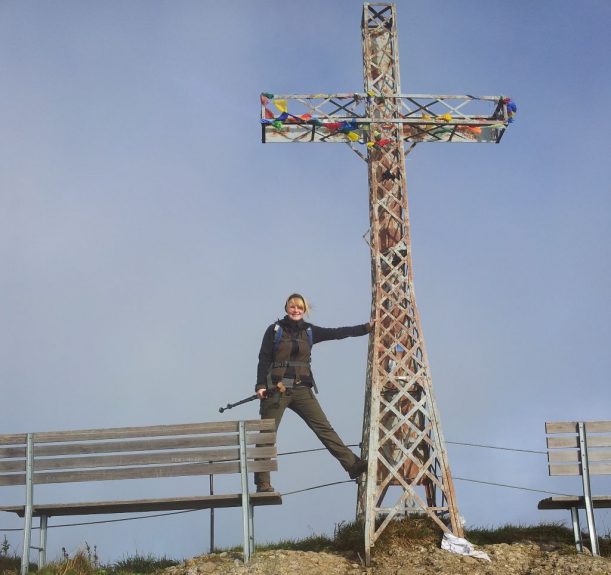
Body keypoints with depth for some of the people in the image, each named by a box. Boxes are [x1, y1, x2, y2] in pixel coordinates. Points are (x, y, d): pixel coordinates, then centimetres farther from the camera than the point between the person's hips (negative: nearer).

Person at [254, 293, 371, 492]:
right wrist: (261, 385, -11)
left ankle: (352, 464, -7)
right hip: (277, 389, -3)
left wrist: (367, 328, 6)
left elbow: (337, 333, 10)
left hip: (302, 390, 3)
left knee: (324, 427, -3)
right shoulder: (274, 330, 3)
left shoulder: (309, 331, 12)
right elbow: (264, 359, -1)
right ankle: (262, 484, 2)